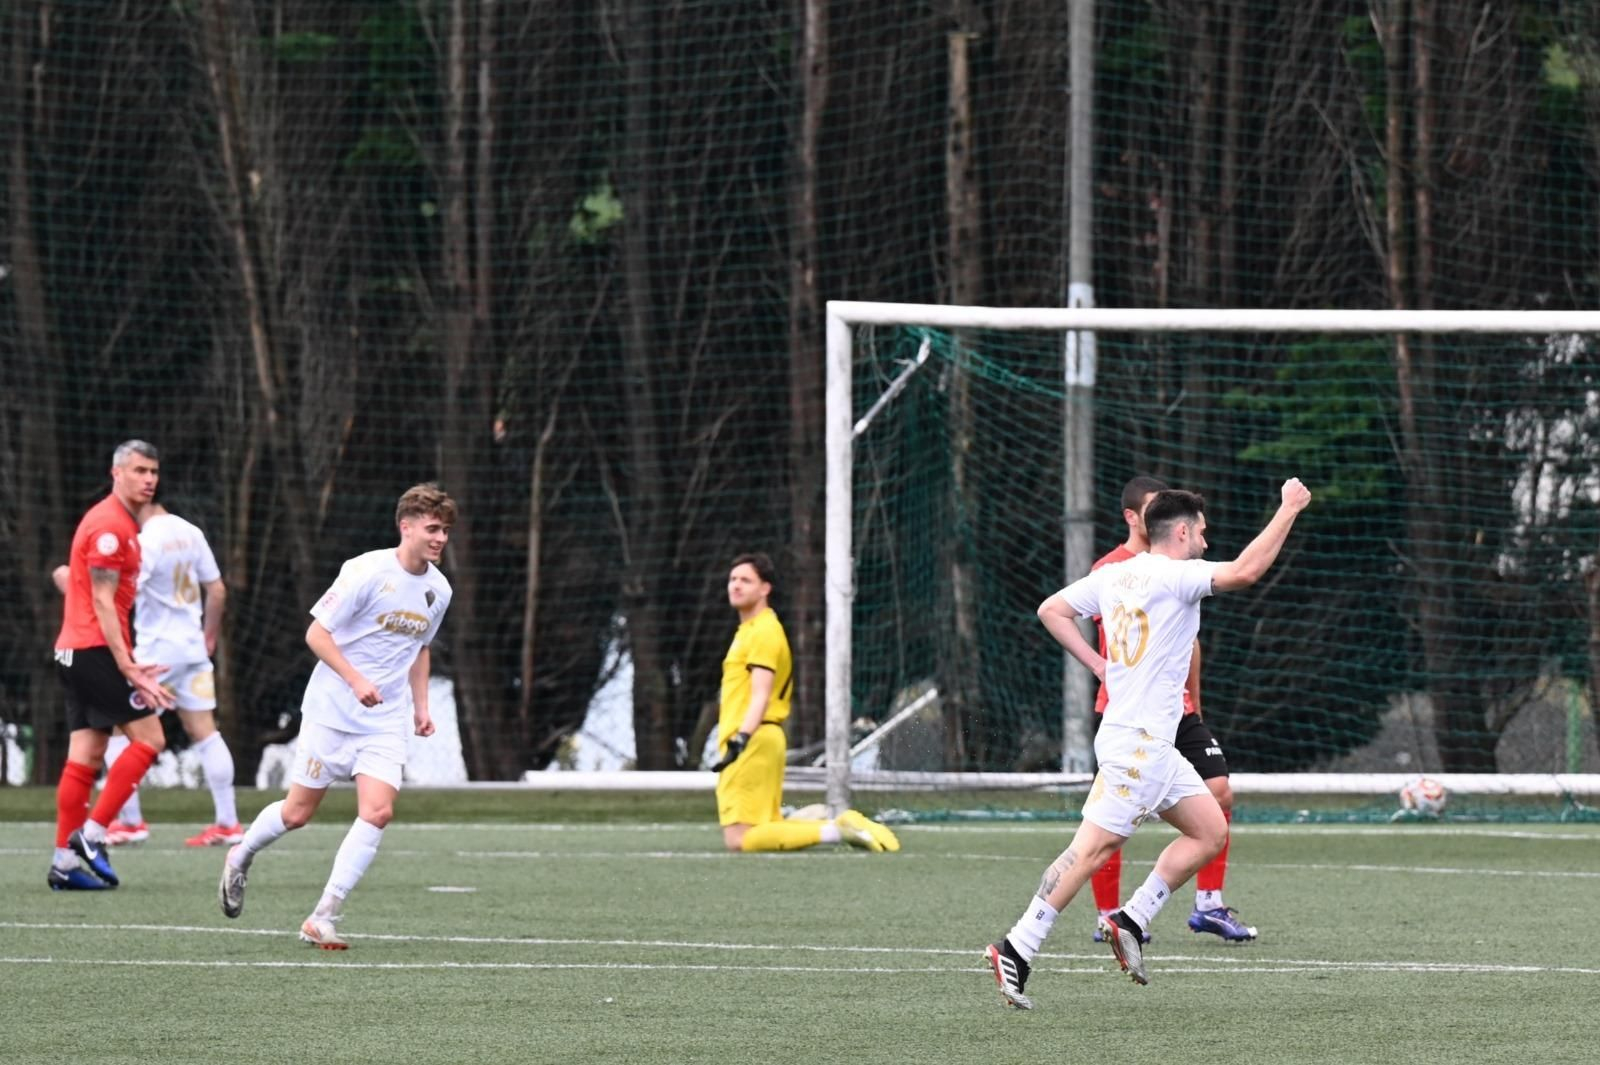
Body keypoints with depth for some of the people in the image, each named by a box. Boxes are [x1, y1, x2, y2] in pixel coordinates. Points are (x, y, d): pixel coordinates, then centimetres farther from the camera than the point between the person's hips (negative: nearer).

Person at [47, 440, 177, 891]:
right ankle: (91, 834, -12)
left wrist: (128, 663, 18)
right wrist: (127, 668, -21)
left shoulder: (123, 525, 19)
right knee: (148, 737, -10)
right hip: (96, 650, -10)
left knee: (86, 756, 6)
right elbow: (102, 604, -17)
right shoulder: (109, 527, -12)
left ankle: (65, 861, 4)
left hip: (75, 652, 10)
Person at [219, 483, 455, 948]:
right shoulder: (367, 572, -15)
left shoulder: (438, 589, 6)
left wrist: (421, 706, 14)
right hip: (332, 713, -5)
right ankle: (240, 857, 37)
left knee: (377, 812, -14)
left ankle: (323, 919, -8)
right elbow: (317, 634, -13)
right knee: (297, 813, 4)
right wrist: (355, 680, -24)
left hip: (386, 723, 5)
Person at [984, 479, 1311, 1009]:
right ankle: (1016, 950, -10)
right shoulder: (1172, 576, -13)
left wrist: (1099, 665, 15)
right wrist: (1289, 510, -14)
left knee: (1210, 832, 12)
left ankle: (1130, 921, 10)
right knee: (1093, 847, -10)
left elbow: (1051, 610, 16)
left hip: (1154, 744, 10)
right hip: (1137, 741, -10)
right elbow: (1246, 570, -24)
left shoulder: (1113, 575, 11)